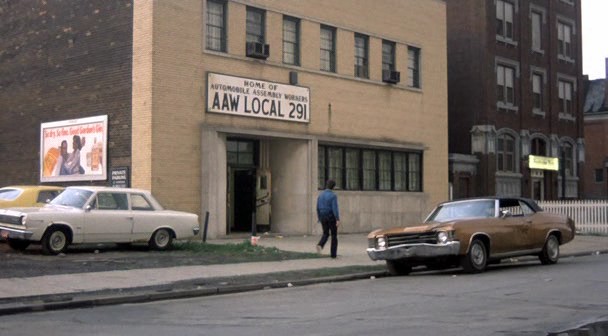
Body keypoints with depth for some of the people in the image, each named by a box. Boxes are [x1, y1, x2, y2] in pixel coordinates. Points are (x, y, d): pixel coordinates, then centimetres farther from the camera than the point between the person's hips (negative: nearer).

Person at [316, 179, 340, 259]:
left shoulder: (321, 195, 5)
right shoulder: (333, 196, -14)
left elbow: (318, 208, 8)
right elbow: (335, 208, -23)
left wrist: (319, 218, 19)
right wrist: (338, 220, -24)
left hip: (323, 217, 5)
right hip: (331, 217, -5)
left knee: (325, 234, 18)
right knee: (334, 235, 9)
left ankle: (320, 245, -12)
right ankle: (333, 254, 9)